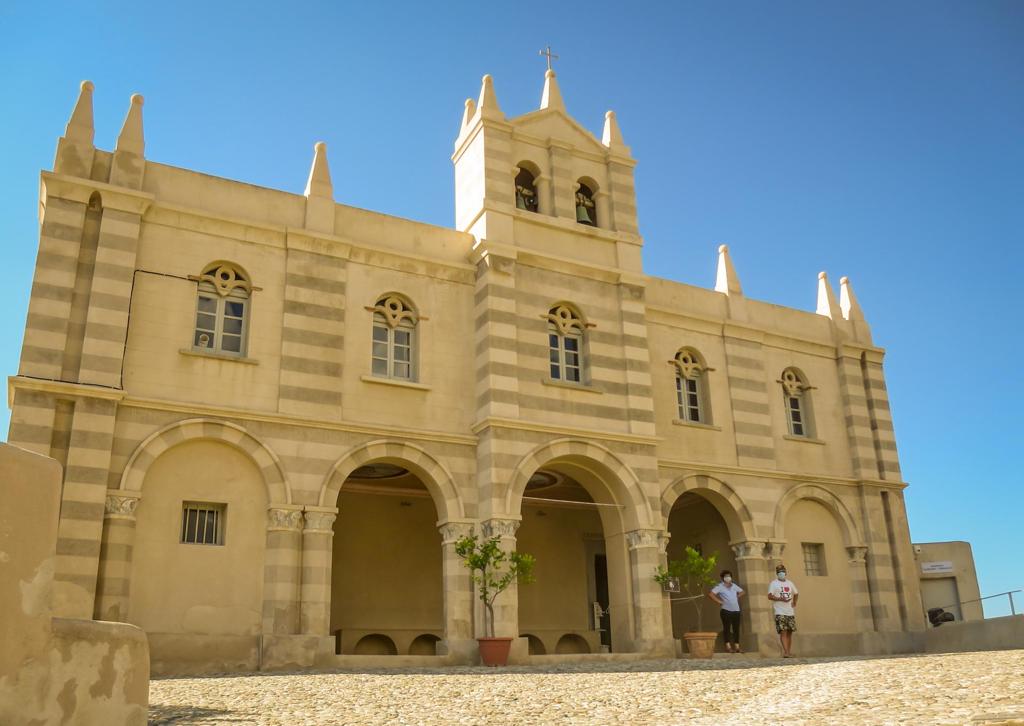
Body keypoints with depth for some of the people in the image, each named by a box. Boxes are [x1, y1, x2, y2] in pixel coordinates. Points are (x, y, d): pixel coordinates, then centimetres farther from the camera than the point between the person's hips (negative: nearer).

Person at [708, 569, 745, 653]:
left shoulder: (734, 585, 14)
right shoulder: (720, 587, -3)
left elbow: (742, 592, 29)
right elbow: (710, 594, -13)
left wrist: (737, 597, 13)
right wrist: (719, 601, -13)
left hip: (736, 610, 5)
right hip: (726, 611, -5)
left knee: (736, 629, 6)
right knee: (727, 628, -5)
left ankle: (737, 647, 13)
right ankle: (728, 647, -2)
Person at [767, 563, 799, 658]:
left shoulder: (790, 583, 16)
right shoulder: (774, 583, -1)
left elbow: (796, 593, 29)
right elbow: (770, 596, -10)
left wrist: (794, 602, 12)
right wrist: (781, 598, -21)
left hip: (790, 612, 6)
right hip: (780, 612, -6)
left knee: (790, 632, 7)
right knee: (783, 632, -15)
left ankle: (789, 652, 14)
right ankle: (786, 652, -21)